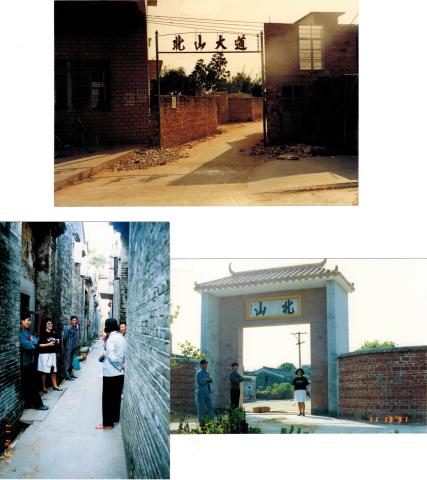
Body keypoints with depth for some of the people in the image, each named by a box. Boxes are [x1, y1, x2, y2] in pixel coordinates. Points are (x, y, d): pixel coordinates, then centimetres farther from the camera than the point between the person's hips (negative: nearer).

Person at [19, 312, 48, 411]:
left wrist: (32, 340, -11)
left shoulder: (27, 331, 13)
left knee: (31, 384, 12)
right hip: (25, 362, -9)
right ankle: (38, 404, 3)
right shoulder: (20, 333, -18)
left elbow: (36, 340, 8)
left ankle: (28, 403, 19)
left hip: (30, 360, 9)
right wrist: (33, 343, -3)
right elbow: (28, 345, -23)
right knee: (32, 384, -2)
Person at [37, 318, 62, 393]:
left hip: (53, 353, 7)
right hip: (44, 354, -6)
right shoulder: (43, 334, -9)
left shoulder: (53, 333, 11)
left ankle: (54, 385, 20)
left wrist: (57, 342, 3)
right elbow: (39, 345, -14)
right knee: (44, 371, -2)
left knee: (54, 370, 10)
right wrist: (48, 344, -21)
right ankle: (44, 387, 7)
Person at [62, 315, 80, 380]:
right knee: (67, 362, -5)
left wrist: (77, 343, 15)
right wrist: (65, 346, -10)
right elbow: (64, 338, -14)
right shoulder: (68, 328, -14)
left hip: (73, 348, 8)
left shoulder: (76, 329, 11)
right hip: (68, 348, -8)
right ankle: (67, 375, -3)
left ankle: (71, 374, 22)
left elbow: (78, 337, 24)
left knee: (71, 362, 15)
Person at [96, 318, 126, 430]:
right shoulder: (122, 338, 6)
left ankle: (108, 423, 5)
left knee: (108, 398, 1)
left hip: (110, 373, -8)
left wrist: (120, 365, -9)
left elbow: (112, 357, -22)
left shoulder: (111, 339, -17)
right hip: (120, 373, 8)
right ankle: (115, 418, 27)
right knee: (117, 397, 17)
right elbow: (124, 354, 7)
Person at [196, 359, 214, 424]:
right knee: (201, 407, -1)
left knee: (210, 406, 7)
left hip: (207, 392, 7)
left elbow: (211, 381, 11)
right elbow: (200, 382, -19)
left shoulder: (207, 372, 14)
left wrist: (209, 379, -10)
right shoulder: (199, 373, -9)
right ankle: (201, 421, 6)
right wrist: (206, 380, -8)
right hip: (201, 392, -7)